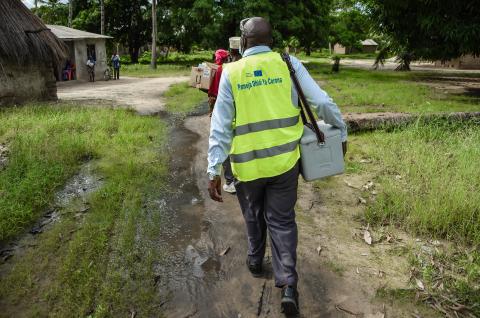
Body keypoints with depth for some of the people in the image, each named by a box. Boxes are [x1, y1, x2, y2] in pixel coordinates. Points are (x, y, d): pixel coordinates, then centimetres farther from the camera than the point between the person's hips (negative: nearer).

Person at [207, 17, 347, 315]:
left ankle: (255, 261, 45)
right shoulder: (288, 64, -1)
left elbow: (220, 126, -5)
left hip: (247, 163, 0)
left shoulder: (231, 72, -2)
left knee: (254, 215, 24)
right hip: (285, 160, 0)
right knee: (282, 221, 13)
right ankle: (288, 284, 7)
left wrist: (215, 170, -3)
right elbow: (323, 103, -4)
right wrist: (341, 133, 11)